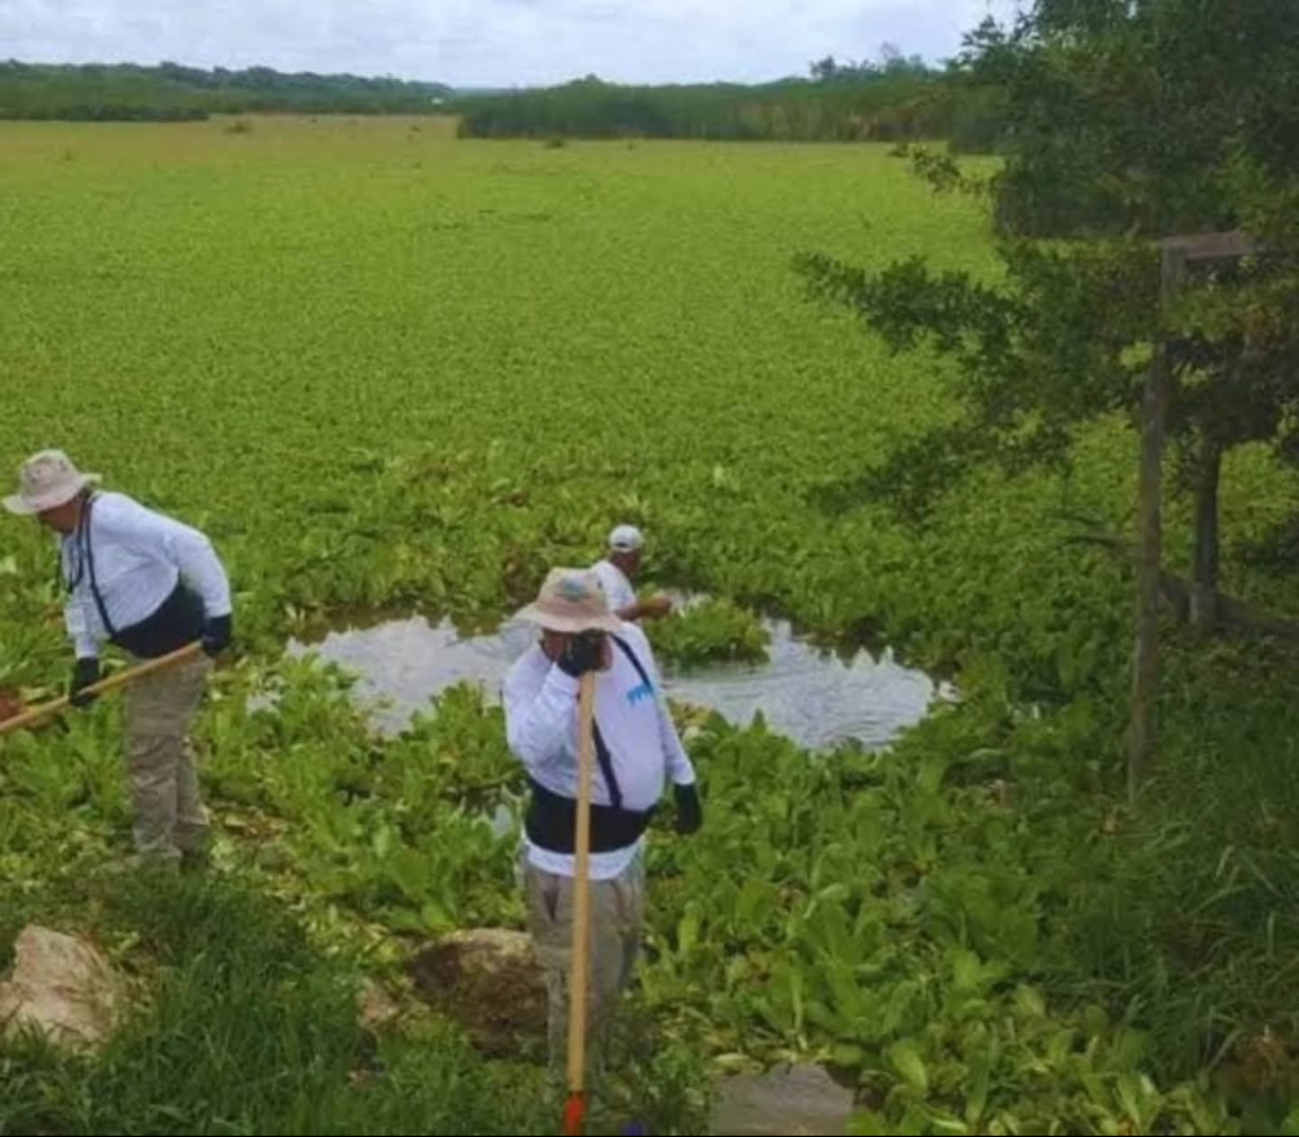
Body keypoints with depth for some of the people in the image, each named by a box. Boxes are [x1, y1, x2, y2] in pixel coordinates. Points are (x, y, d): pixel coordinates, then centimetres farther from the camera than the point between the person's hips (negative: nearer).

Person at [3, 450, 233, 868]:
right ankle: (190, 841, 42)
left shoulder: (112, 518, -27)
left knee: (149, 757, -1)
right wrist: (86, 657, -3)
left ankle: (156, 860, 14)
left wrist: (219, 613, -31)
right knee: (169, 745, 25)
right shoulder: (69, 535, 4)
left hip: (181, 646, -11)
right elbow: (81, 598, 10)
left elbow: (192, 547, -32)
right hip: (151, 651, 11)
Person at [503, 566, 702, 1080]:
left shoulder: (632, 641, -7)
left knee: (616, 970, 29)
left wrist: (682, 778, 19)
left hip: (628, 845, 8)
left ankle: (597, 1060, 54)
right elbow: (530, 748, -49)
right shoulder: (530, 675, -27)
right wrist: (566, 673, -55)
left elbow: (657, 713, 12)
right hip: (571, 862, -8)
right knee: (583, 987, 4)